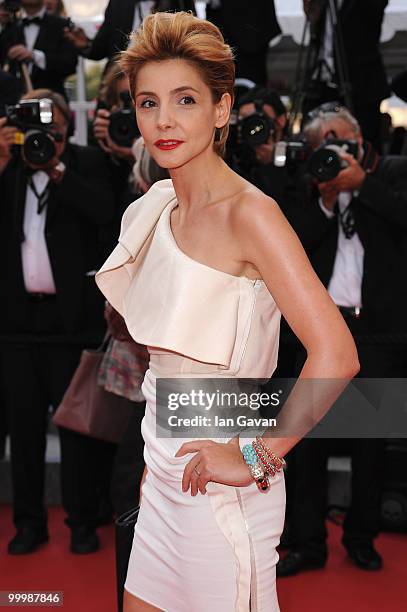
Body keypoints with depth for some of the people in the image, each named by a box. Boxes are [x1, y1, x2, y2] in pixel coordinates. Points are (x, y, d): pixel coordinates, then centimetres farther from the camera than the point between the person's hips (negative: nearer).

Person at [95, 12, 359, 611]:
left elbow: (336, 355, -27)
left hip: (220, 484, -7)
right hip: (166, 470, 8)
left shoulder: (247, 213, -19)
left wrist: (256, 458, -20)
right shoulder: (158, 207, 5)